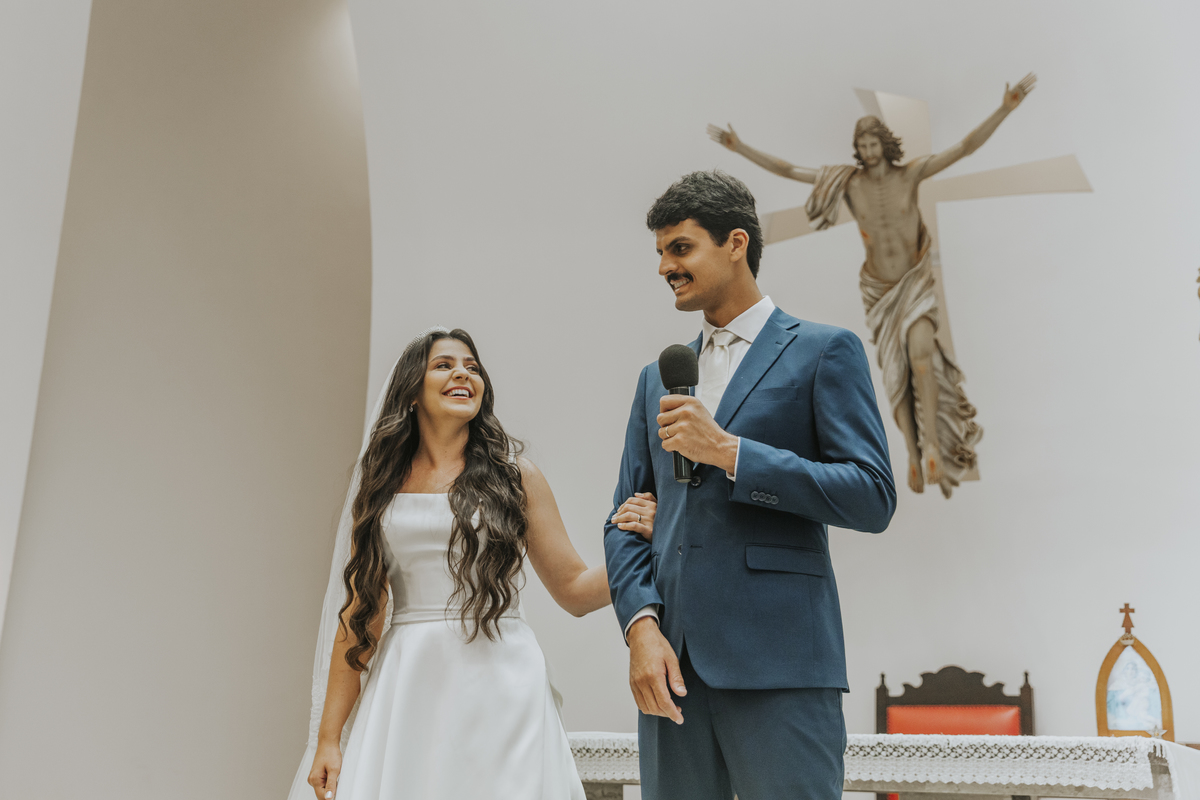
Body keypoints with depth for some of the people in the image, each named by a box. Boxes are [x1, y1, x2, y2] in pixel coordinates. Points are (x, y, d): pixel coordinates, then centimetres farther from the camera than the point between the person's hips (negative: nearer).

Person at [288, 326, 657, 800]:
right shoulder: (381, 486, 8)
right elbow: (360, 616, 6)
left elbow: (574, 591, 6)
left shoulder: (515, 477, 5)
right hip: (407, 691, 1)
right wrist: (329, 737, 4)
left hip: (499, 690, -1)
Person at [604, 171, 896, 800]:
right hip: (672, 665, 5)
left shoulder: (823, 351, 4)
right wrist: (641, 626, -1)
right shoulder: (658, 377, 20)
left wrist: (729, 452, -11)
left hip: (779, 669, -5)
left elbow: (873, 499, -6)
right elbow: (625, 521, 17)